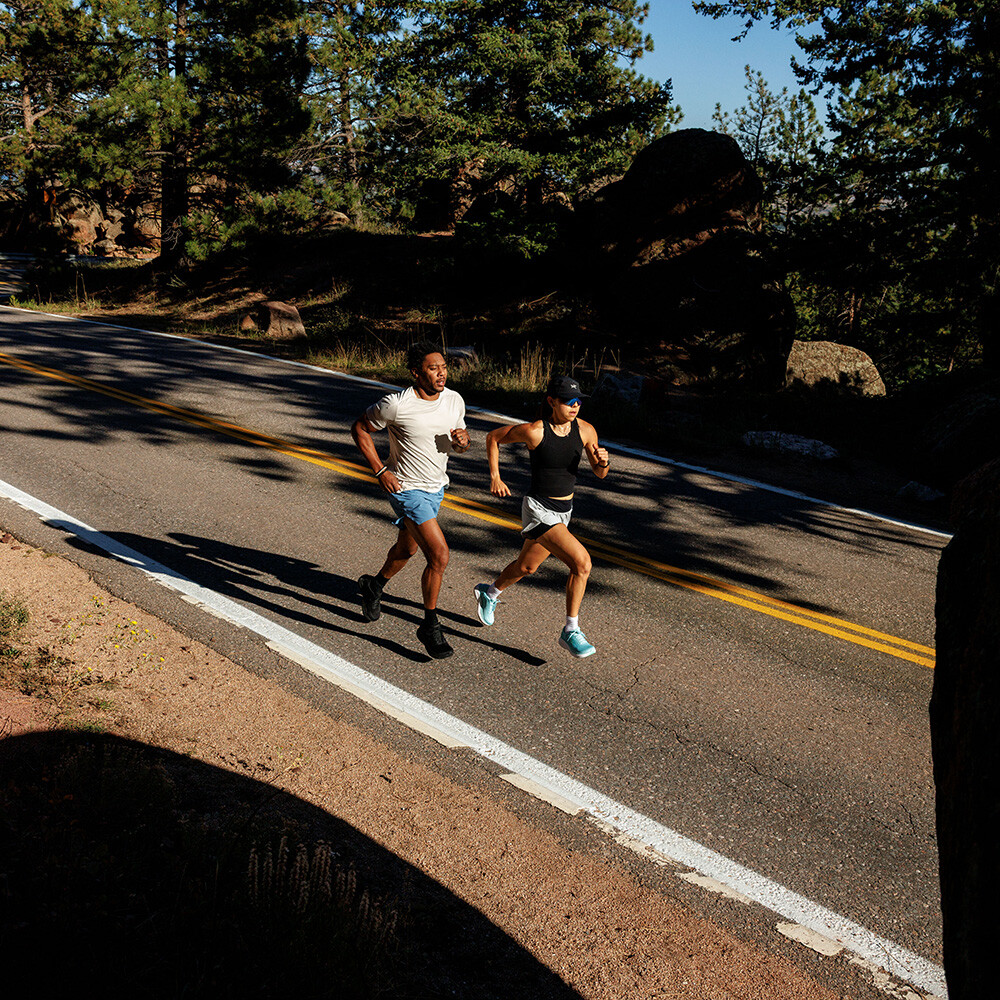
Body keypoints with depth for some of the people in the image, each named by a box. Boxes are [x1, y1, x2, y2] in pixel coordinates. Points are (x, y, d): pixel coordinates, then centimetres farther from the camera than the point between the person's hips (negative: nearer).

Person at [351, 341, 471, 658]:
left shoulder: (455, 401, -4)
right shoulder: (396, 404, -22)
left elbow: (460, 445, 10)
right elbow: (360, 428, -7)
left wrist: (462, 439, -15)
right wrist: (380, 470, -12)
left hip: (436, 488, 7)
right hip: (407, 490, -7)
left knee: (407, 549, 26)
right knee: (439, 555, -17)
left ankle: (374, 586, 54)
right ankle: (430, 626, 0)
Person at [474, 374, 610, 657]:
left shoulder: (585, 430, -6)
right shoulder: (534, 431, -19)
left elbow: (600, 474, 3)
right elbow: (493, 437, -2)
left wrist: (603, 461, -19)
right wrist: (495, 477, -3)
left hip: (563, 511, 7)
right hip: (538, 509, -7)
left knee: (526, 566, 25)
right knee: (581, 562, -22)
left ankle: (489, 593, 53)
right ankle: (571, 631, -9)